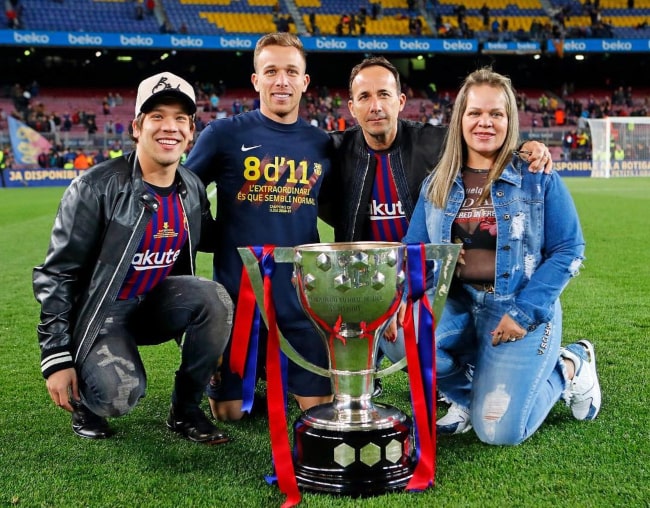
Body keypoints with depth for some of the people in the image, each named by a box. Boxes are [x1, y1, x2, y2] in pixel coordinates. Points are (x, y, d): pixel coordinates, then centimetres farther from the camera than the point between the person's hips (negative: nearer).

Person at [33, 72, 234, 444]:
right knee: (121, 395, -31)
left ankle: (186, 409, -3)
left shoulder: (192, 189, -1)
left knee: (216, 299, -25)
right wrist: (57, 358, -16)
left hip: (157, 305, 5)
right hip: (100, 312, -5)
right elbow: (56, 274, -14)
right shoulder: (98, 187, -18)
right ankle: (84, 396, 9)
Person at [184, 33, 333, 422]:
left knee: (318, 406, 5)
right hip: (239, 292, -2)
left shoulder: (322, 144, 5)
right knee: (230, 411, 6)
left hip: (302, 294, 2)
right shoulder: (224, 134, -5)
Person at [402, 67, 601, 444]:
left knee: (499, 430, -12)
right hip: (456, 306, 4)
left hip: (522, 308, -3)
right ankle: (469, 392, 5)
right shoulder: (438, 184, 7)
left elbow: (569, 250, -6)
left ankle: (569, 368, 18)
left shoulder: (537, 177, -3)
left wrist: (524, 313, -17)